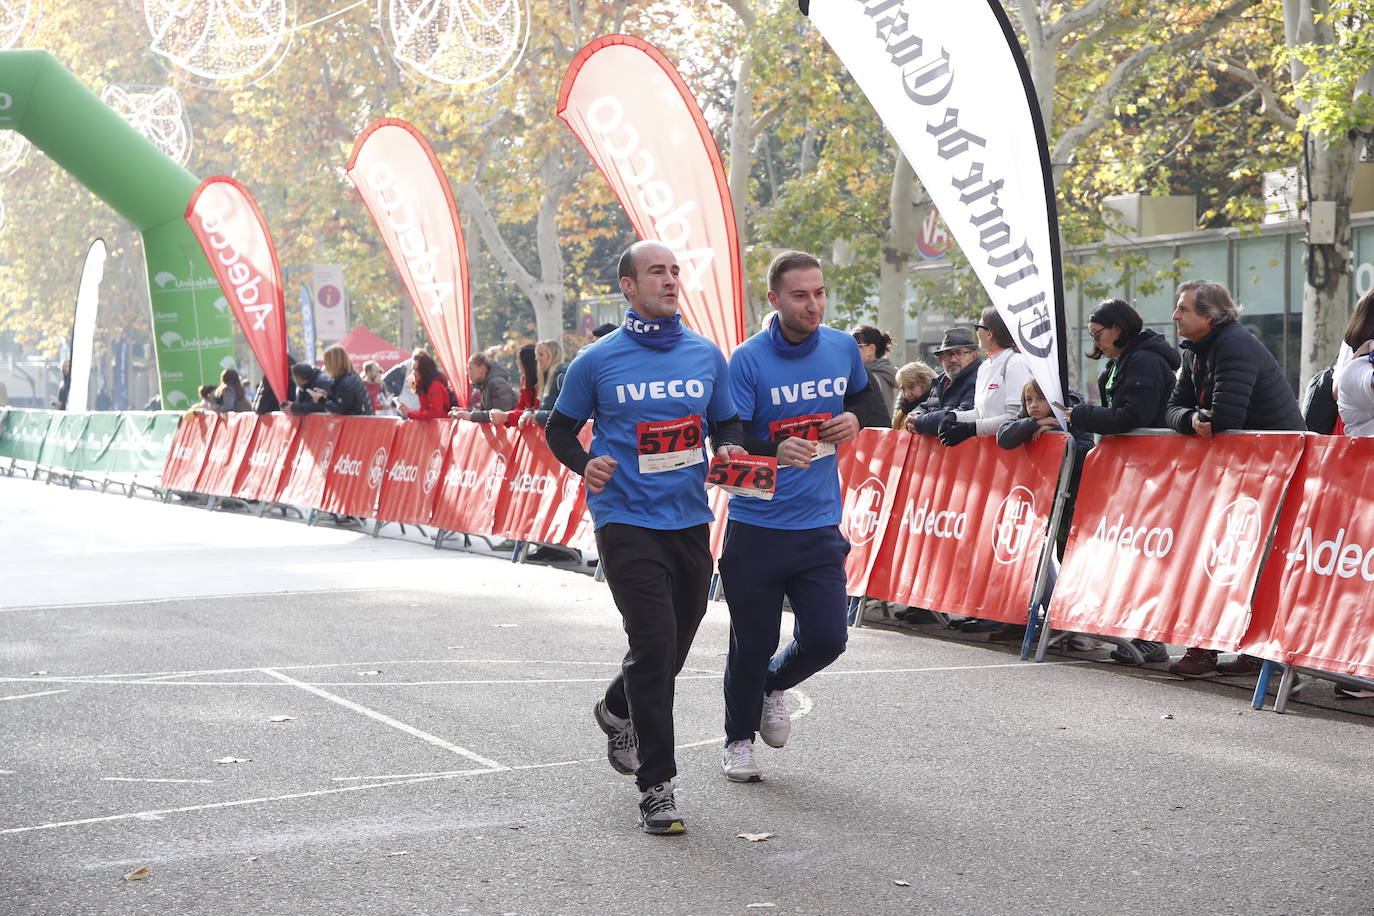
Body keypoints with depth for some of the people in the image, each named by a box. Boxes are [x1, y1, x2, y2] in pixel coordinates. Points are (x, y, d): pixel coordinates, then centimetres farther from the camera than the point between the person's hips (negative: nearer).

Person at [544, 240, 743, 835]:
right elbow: (560, 428, 8)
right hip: (627, 521, -5)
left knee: (675, 645, 15)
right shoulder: (598, 361, -2)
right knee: (654, 642, -15)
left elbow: (726, 424, 17)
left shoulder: (707, 355, 8)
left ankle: (617, 711, 48)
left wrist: (729, 450, -6)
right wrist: (586, 465, -11)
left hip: (691, 520, 5)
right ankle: (656, 785, -6)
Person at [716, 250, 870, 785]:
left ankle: (775, 686, 32)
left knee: (826, 639, -2)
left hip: (819, 525, 3)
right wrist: (776, 452, -35)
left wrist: (855, 420, 0)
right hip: (756, 526, -3)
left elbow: (867, 396, 23)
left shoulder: (843, 348, 2)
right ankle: (738, 739, 28)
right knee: (752, 644, 5)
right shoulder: (749, 360, -12)